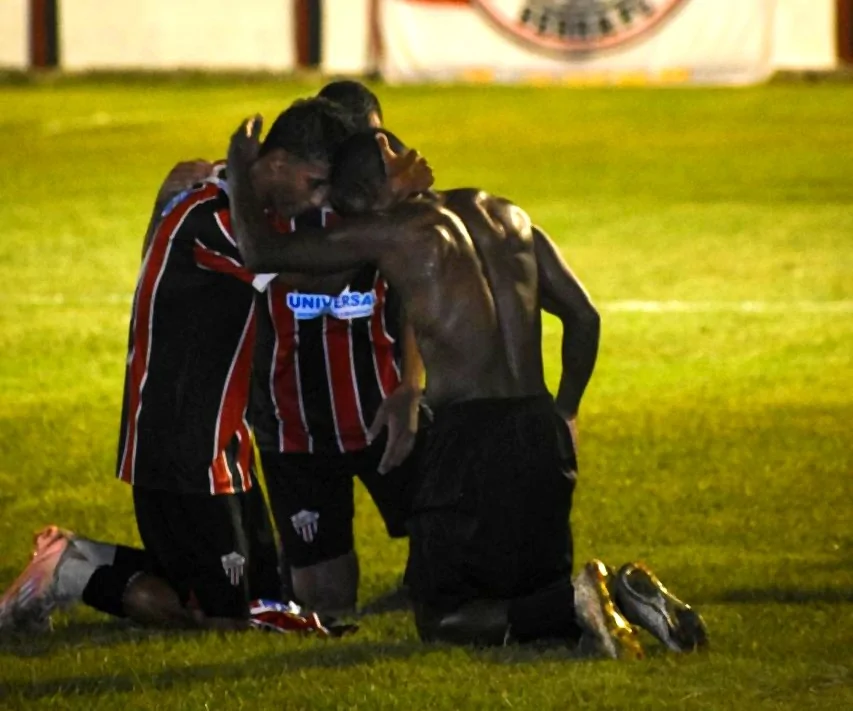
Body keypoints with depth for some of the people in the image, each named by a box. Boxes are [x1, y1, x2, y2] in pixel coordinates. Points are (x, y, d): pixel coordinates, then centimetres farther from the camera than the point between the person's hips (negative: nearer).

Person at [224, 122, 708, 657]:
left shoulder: (395, 232, -4)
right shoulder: (500, 214, 15)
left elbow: (260, 253, 1)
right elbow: (583, 316, 18)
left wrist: (240, 170, 19)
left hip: (468, 437, -6)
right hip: (542, 434, 6)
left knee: (442, 620, 4)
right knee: (537, 589, 23)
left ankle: (574, 601, -22)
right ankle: (622, 594, -10)